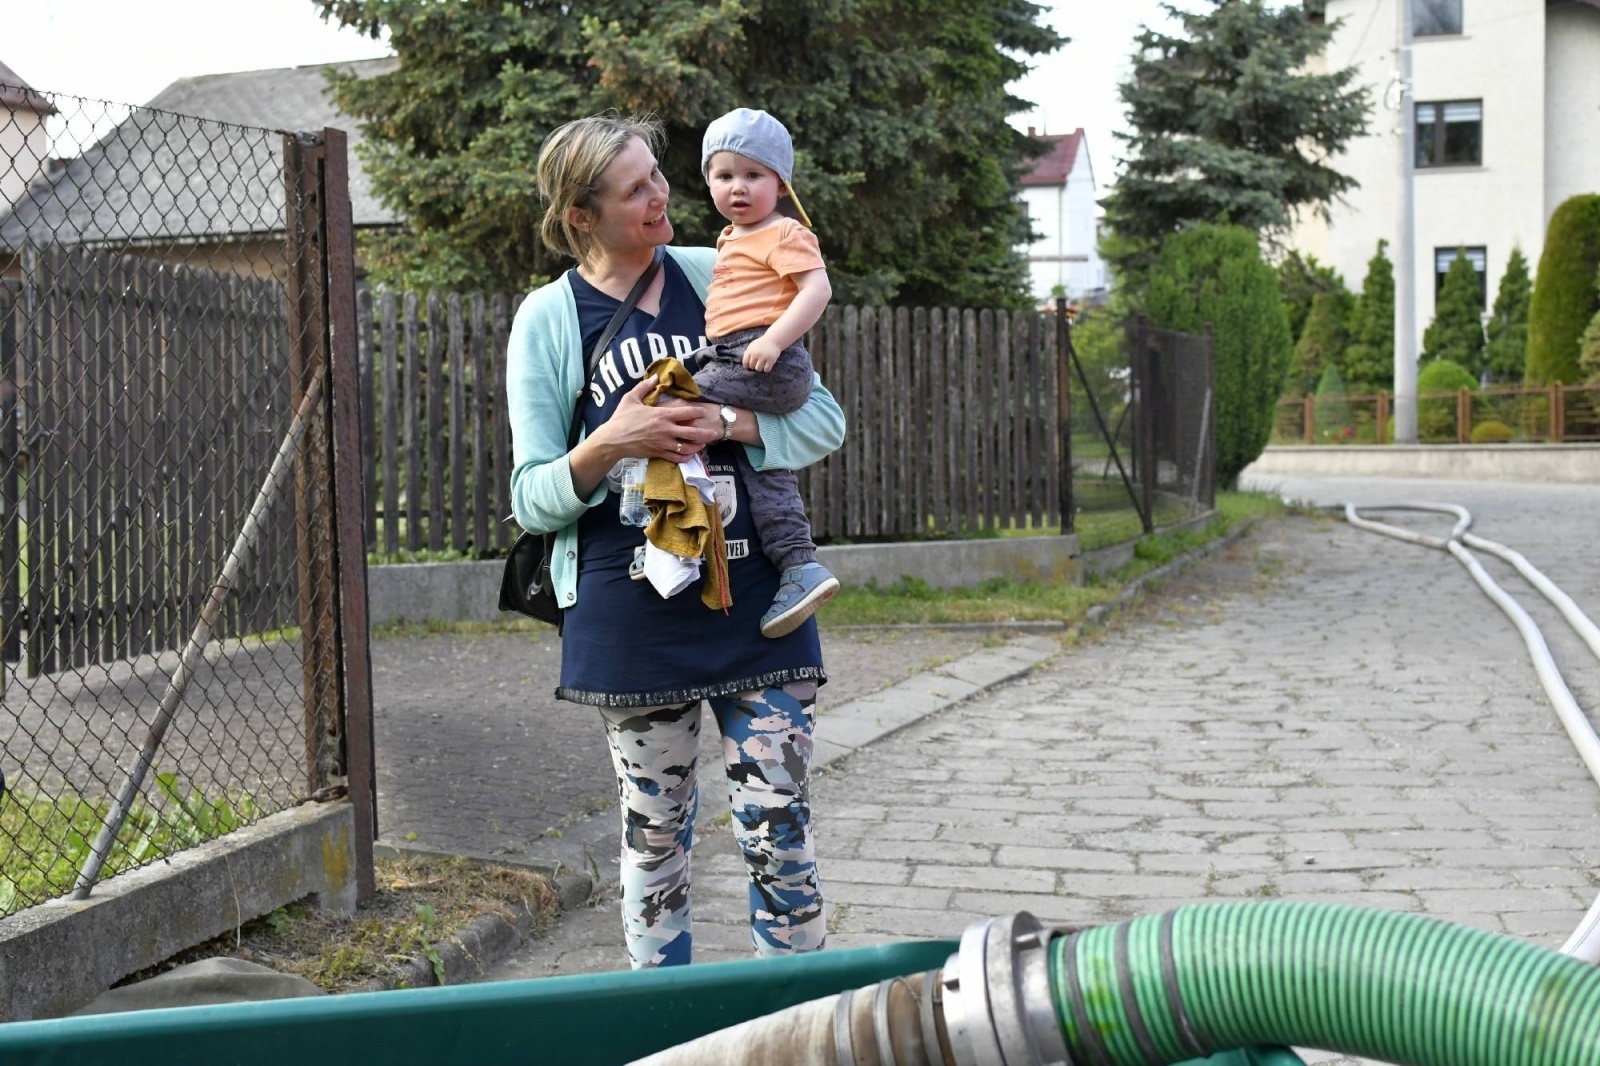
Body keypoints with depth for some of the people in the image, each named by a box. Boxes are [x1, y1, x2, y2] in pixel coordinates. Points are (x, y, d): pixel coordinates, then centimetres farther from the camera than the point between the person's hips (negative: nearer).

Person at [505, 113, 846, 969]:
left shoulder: (715, 277, 6)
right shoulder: (548, 319, 1)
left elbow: (823, 421, 5)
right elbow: (533, 498, 1)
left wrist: (726, 422, -14)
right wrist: (608, 445, -19)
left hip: (757, 600, 1)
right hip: (632, 617, -1)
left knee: (780, 834, 1)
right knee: (654, 837, 9)